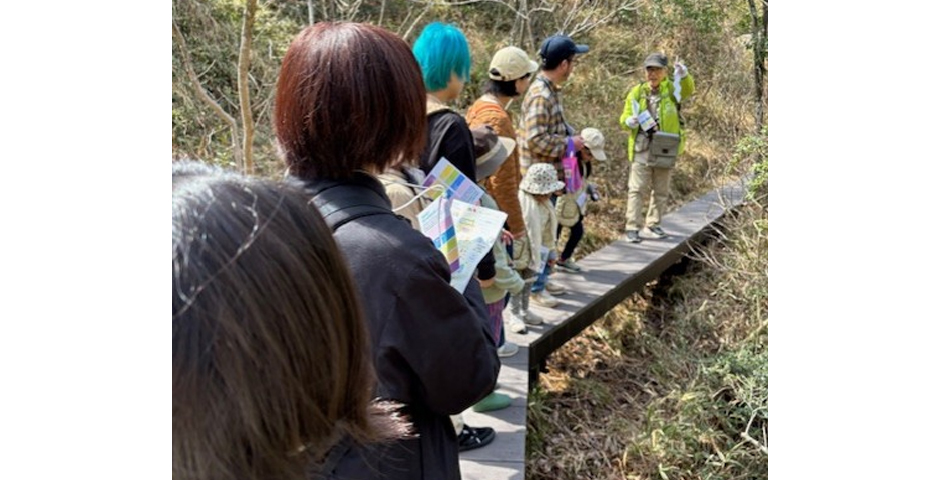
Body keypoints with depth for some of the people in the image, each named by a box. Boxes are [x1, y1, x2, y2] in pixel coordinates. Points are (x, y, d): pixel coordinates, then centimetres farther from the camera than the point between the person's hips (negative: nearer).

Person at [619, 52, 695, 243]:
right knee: (638, 189, -4)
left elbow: (688, 90, -20)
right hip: (642, 148, -1)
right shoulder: (637, 92, 2)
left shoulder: (670, 89, 1)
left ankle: (653, 224, 27)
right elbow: (624, 119, 7)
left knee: (661, 190, 12)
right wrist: (629, 121, -17)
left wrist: (684, 76, -41)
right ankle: (632, 227, -1)